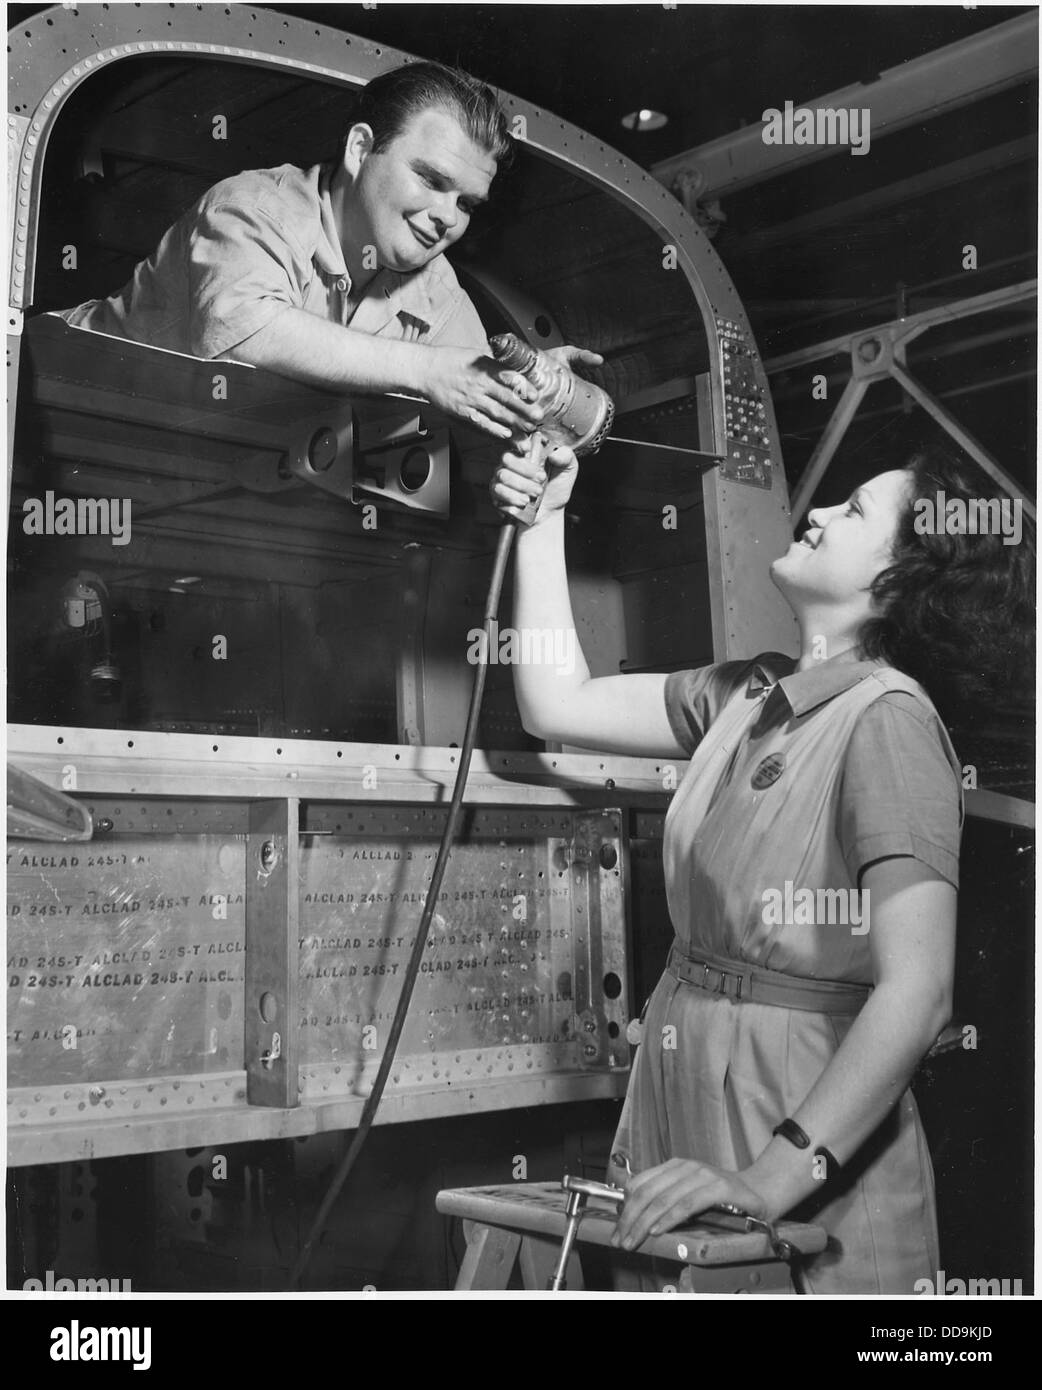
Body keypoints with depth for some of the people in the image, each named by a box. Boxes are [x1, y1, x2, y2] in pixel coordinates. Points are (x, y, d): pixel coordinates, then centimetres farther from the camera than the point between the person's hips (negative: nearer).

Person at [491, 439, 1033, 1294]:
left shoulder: (889, 718, -18)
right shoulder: (748, 695, 5)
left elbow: (917, 991, -25)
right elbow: (558, 705, 11)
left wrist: (769, 1181, -30)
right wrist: (542, 521, 8)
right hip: (684, 1092, 7)